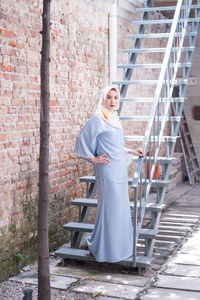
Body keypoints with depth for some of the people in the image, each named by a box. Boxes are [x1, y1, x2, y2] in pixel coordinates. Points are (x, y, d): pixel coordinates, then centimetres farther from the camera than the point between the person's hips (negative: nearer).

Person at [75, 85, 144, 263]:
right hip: (108, 170, -8)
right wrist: (93, 159, -9)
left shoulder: (115, 119, 16)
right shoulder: (97, 119, -8)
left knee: (121, 207, 12)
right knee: (109, 208, -4)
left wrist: (132, 152, 18)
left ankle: (119, 245, 24)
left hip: (120, 170, 8)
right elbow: (82, 141, -8)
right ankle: (101, 248, 10)